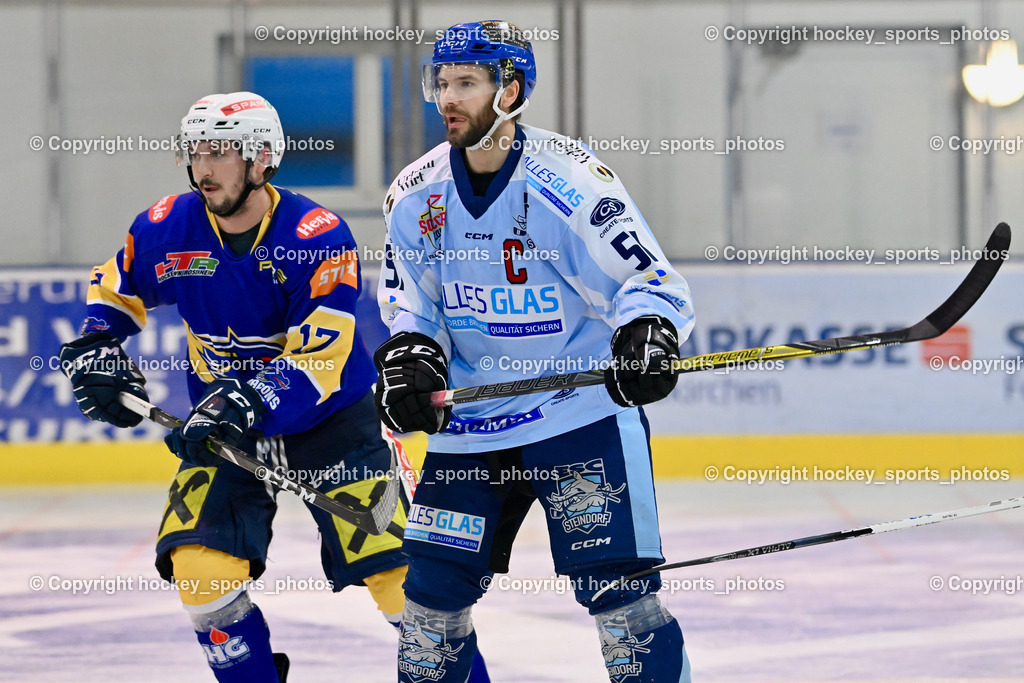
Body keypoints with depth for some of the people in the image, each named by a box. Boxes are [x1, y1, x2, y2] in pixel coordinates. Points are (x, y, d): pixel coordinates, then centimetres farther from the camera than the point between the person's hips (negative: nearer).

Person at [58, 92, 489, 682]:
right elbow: (112, 294, 14)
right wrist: (95, 351, -5)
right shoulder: (167, 230, -6)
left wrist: (242, 406, -38)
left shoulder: (319, 235, -20)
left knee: (399, 573, -11)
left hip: (331, 418, -3)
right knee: (200, 567, -16)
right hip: (224, 427, 4)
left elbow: (317, 362, -26)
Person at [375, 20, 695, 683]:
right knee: (432, 589, 6)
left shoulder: (568, 180, -16)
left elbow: (650, 281, -14)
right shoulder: (416, 194, 2)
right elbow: (411, 302, 13)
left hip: (582, 410, -5)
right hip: (469, 422, 5)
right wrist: (408, 355, -8)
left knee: (617, 586, -11)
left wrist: (647, 334, -34)